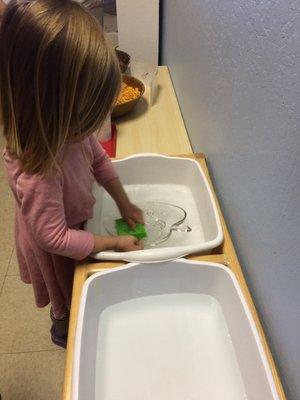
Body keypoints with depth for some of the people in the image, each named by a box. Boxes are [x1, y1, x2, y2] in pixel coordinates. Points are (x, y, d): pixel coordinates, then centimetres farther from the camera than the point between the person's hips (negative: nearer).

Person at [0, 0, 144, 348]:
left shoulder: (68, 130, -23)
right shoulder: (37, 172, -44)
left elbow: (99, 160, -4)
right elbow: (55, 239, -34)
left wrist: (125, 204, -2)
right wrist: (115, 242, -25)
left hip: (75, 224, 6)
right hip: (55, 250, -6)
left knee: (72, 292, 35)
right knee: (69, 301, 25)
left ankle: (66, 315, 65)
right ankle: (64, 330, 57)